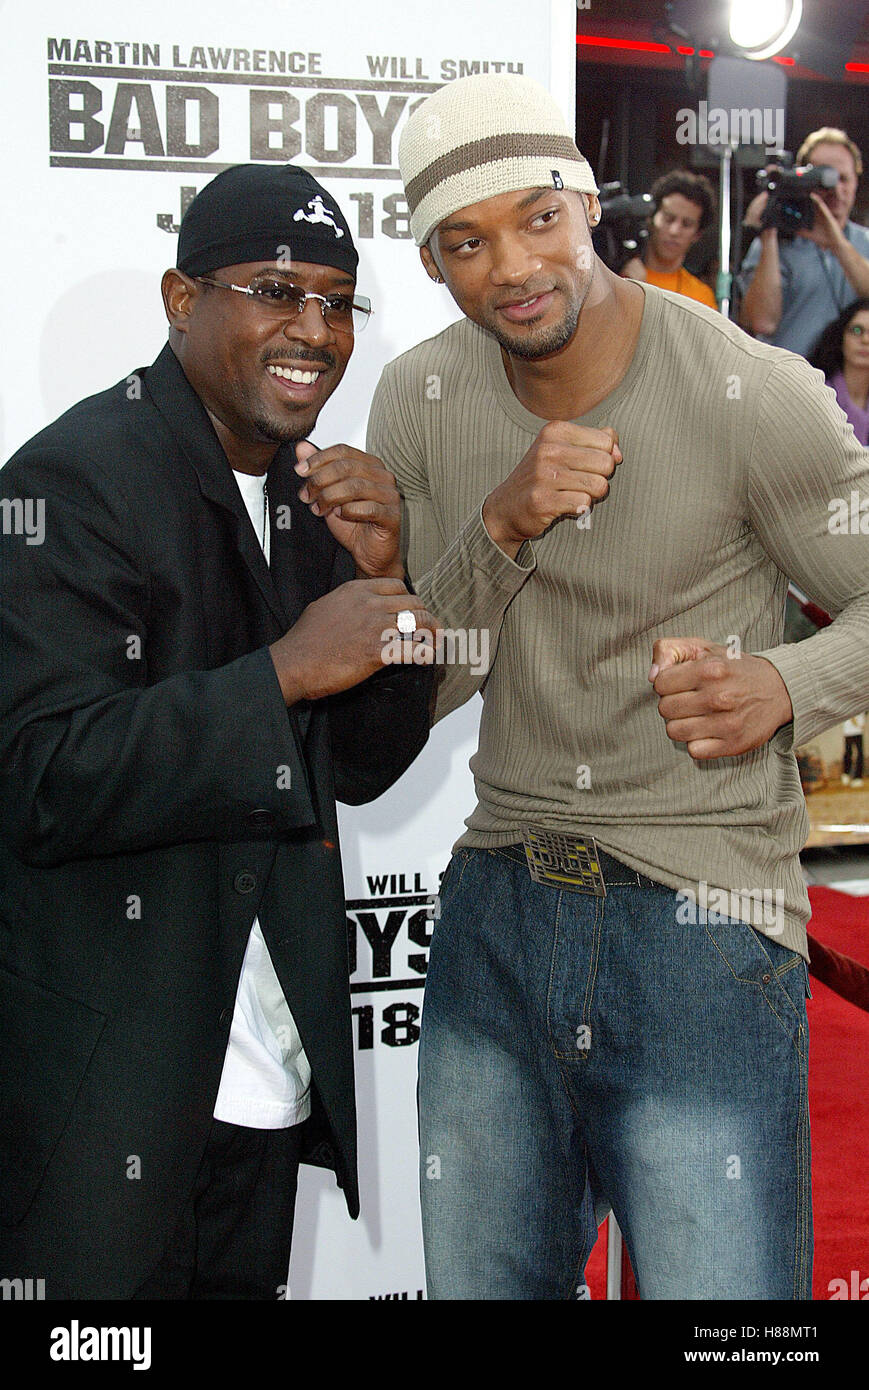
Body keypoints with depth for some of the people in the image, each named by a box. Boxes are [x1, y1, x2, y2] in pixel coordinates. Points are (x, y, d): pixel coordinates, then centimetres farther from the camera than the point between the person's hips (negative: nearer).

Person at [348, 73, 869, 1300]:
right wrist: (498, 527, -14)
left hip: (703, 922, -4)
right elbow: (418, 687, 4)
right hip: (496, 911, 5)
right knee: (478, 1282, 19)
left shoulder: (752, 394, -13)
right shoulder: (420, 401, 1)